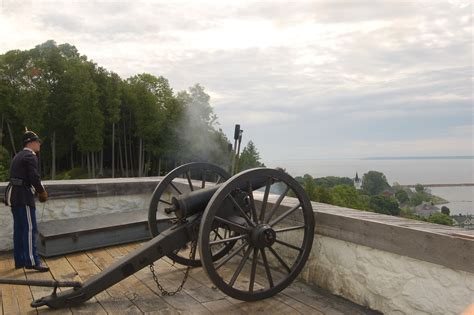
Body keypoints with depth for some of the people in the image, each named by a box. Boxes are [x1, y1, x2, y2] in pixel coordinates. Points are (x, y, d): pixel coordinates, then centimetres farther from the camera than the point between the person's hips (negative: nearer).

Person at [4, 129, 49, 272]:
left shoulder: (18, 156, 19)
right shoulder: (30, 156, -11)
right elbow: (34, 177, -20)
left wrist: (37, 190, 16)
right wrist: (42, 191, -4)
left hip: (14, 195, 10)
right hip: (23, 197, -10)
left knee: (19, 229, 12)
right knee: (30, 229, -9)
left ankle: (19, 260, 18)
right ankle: (32, 261, -10)